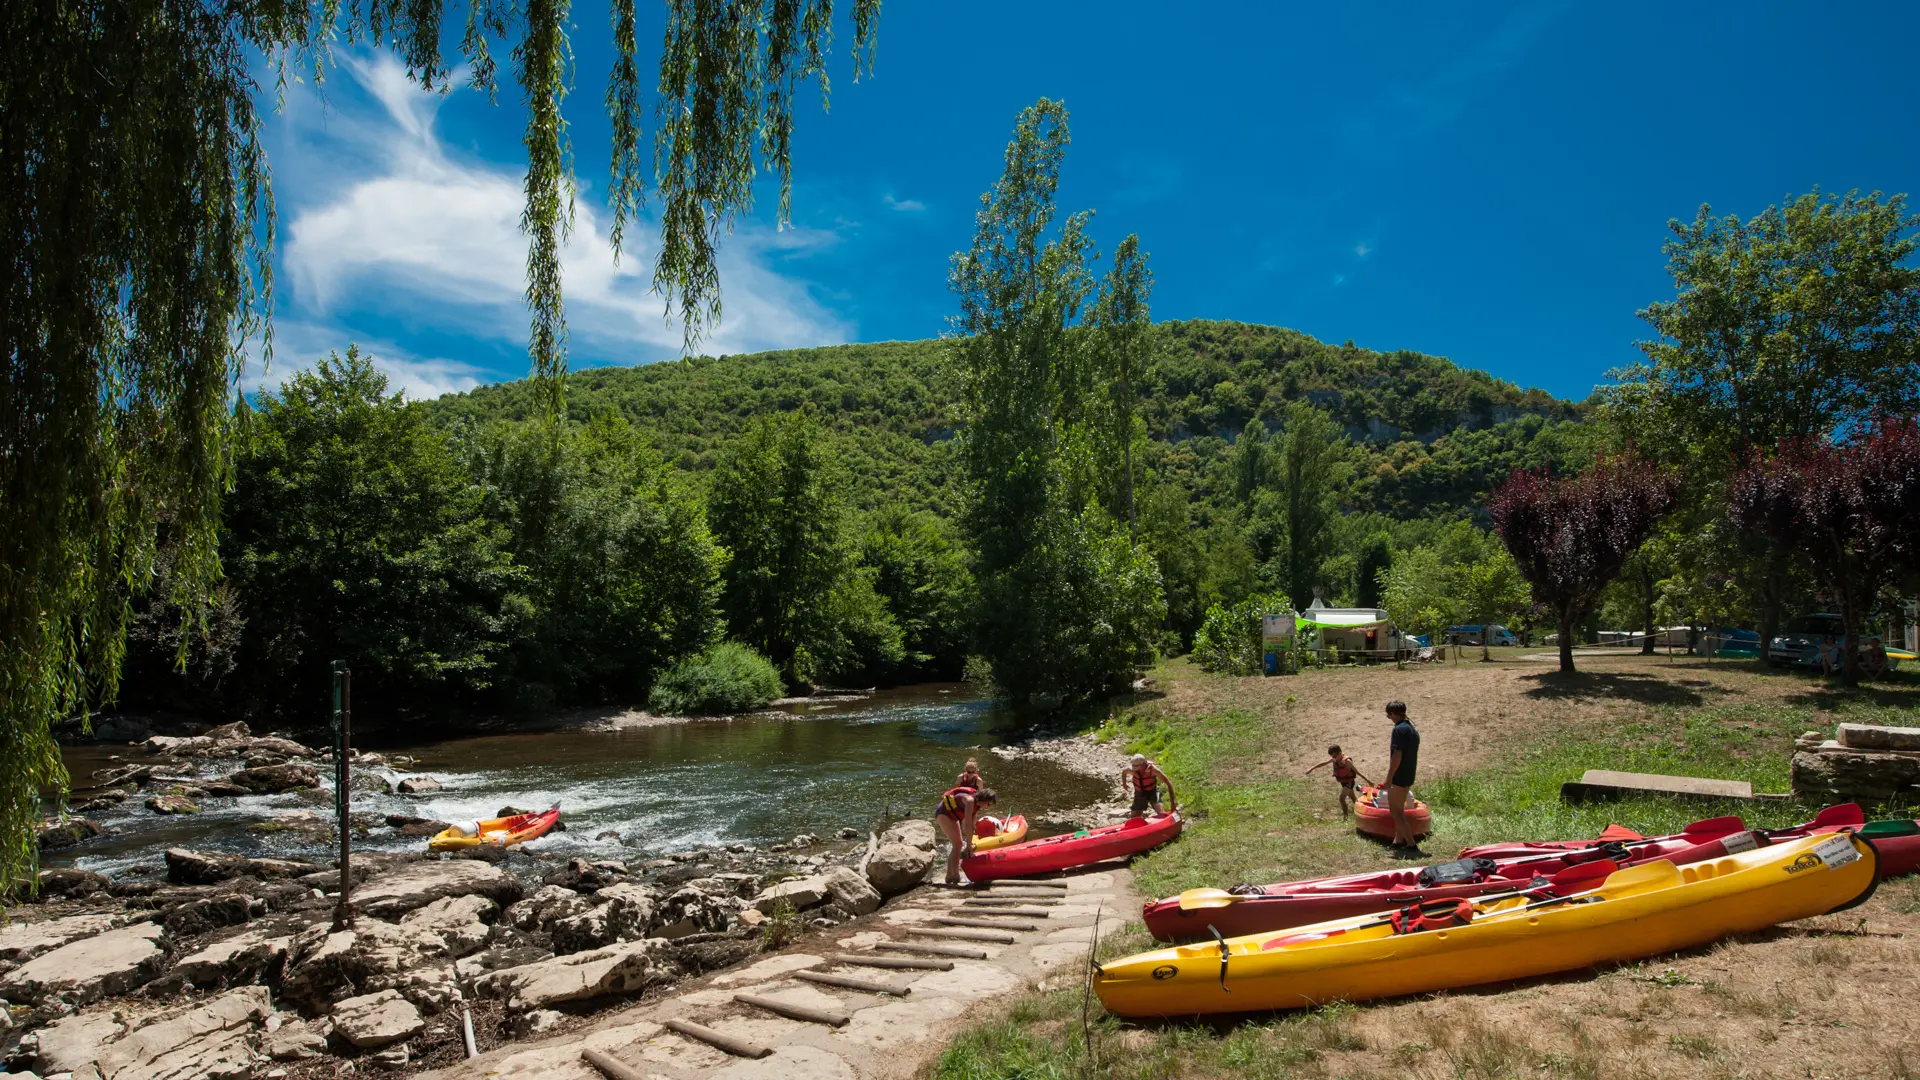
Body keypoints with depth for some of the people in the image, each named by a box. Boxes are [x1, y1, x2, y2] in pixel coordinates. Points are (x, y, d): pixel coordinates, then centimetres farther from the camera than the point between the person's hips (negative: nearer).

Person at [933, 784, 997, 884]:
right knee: (958, 844, -15)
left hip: (952, 817, 10)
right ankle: (954, 877, -16)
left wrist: (969, 843, 0)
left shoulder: (977, 805, 0)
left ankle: (949, 877, 20)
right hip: (943, 813, -10)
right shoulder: (970, 800, -28)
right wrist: (969, 845, -27)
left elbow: (972, 824, 2)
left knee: (958, 845, 11)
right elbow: (967, 824, -30)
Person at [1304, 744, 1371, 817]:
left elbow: (1357, 772, -25)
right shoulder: (1334, 759, -7)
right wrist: (1312, 768, 6)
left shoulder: (1346, 761, -27)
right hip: (1343, 782, 8)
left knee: (1342, 798, -16)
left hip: (1349, 782, -8)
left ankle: (1345, 816, -12)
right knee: (1353, 798, 23)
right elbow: (1323, 763, 3)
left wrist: (1368, 781, -24)